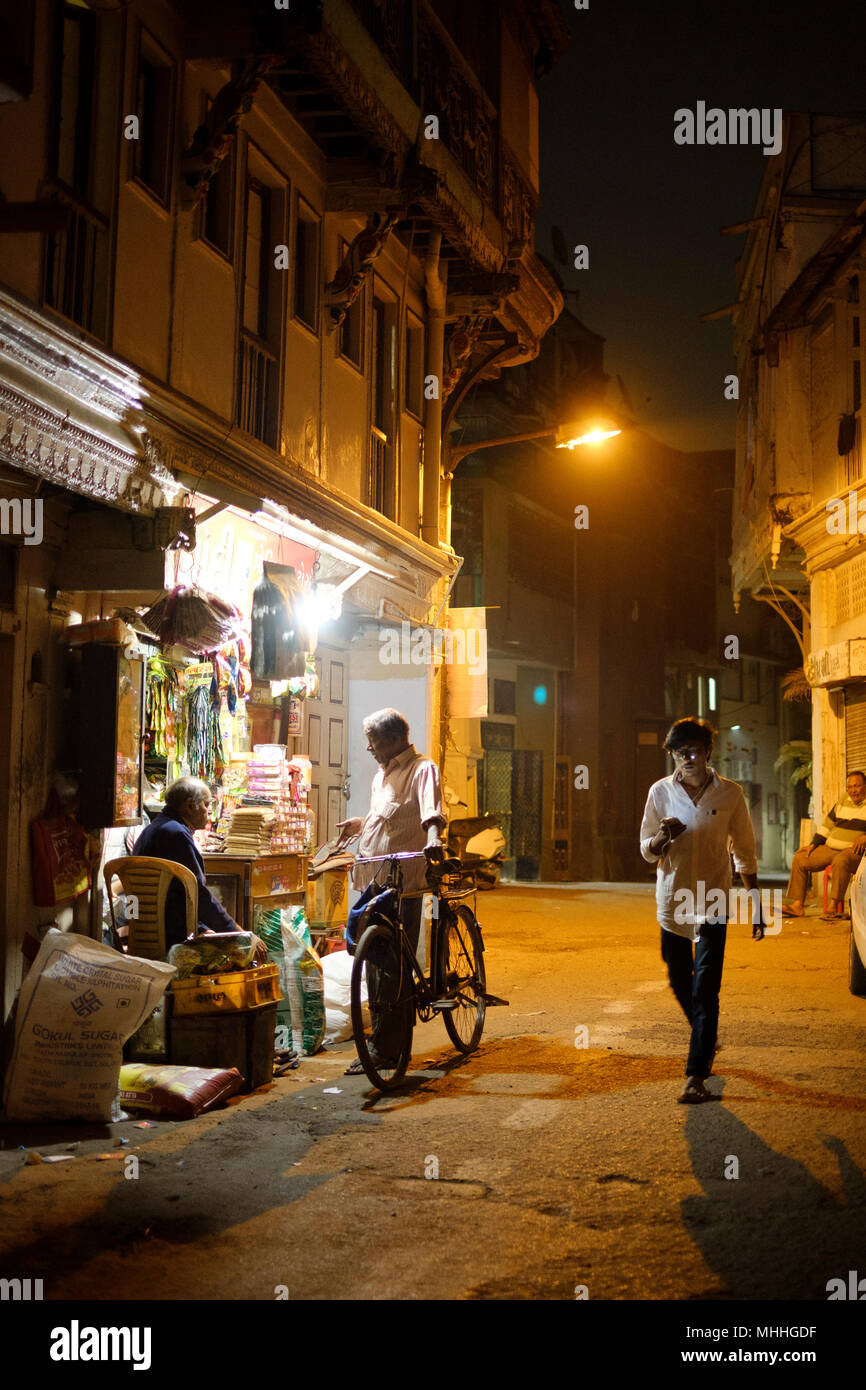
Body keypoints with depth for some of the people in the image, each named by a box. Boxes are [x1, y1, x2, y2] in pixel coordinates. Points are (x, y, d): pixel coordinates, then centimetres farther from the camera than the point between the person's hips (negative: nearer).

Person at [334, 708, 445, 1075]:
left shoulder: (422, 769, -7)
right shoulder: (382, 774, 21)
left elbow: (431, 810, -26)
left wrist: (433, 838, -44)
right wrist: (359, 823, 23)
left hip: (403, 884, -9)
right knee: (376, 964, 13)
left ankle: (384, 1049, -3)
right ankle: (384, 1041, 24)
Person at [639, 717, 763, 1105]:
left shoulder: (729, 794, -4)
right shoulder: (660, 792, -1)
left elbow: (744, 852, 5)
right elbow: (647, 851, 5)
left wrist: (757, 904, 5)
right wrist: (662, 838, -19)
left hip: (712, 902, -2)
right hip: (672, 900, 3)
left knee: (705, 990, -9)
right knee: (680, 983, 15)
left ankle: (697, 1075, -7)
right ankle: (707, 1038, 43)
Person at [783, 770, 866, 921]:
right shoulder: (842, 803, 19)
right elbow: (827, 825, 22)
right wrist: (814, 844, 11)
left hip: (854, 851, -7)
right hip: (830, 848, 7)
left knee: (840, 861, -40)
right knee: (799, 858, -6)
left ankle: (833, 907, -37)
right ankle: (797, 905, -9)